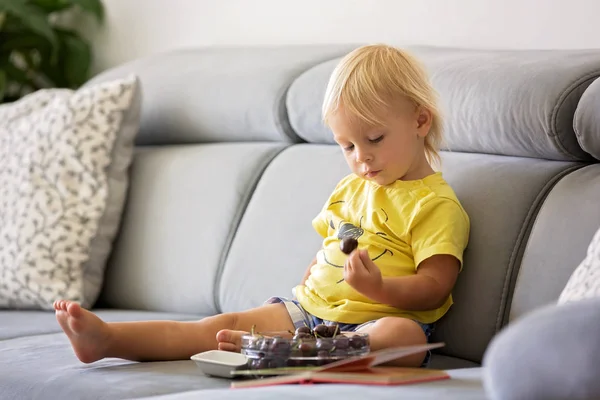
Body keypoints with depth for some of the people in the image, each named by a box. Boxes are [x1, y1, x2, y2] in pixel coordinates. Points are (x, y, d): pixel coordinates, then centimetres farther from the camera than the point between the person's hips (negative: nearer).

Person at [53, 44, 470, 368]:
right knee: (229, 324, -10)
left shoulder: (437, 205, -4)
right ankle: (109, 338, -22)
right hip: (309, 309, 7)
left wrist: (377, 287, -28)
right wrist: (308, 286, 14)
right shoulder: (349, 190, 21)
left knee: (406, 336, -41)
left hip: (374, 320, -7)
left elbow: (434, 287, -12)